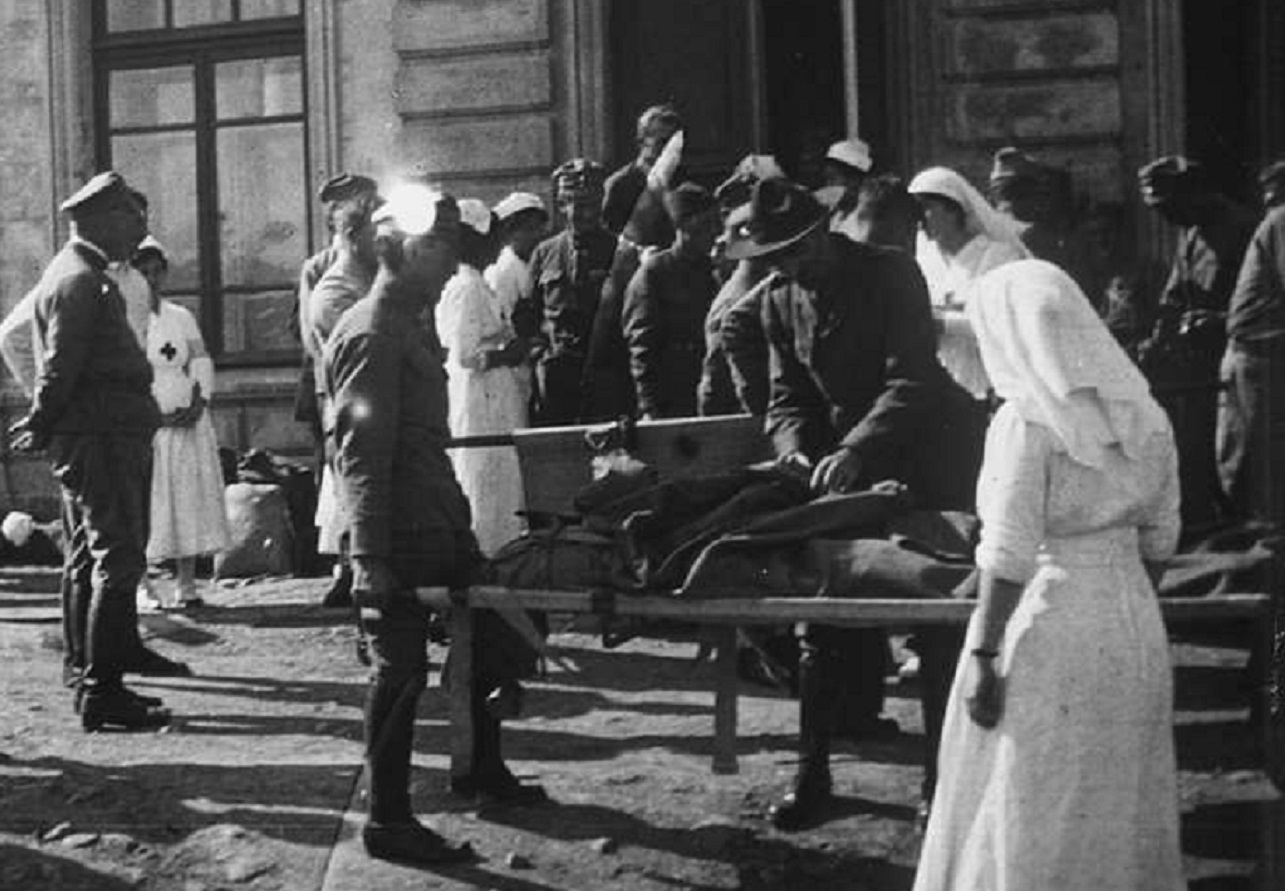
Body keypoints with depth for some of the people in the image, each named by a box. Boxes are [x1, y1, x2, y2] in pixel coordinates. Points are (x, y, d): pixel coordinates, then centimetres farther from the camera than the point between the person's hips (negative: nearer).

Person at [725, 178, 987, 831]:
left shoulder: (889, 274, -15)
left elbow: (911, 381, -24)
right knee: (822, 616, 3)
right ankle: (812, 774, 12)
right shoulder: (778, 297, 2)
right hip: (840, 458, 5)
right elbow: (788, 395, 4)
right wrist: (795, 450, -17)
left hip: (924, 450, -5)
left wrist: (852, 450, -36)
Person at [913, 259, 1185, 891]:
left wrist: (983, 656, -12)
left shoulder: (1027, 422, -16)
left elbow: (1008, 557, -18)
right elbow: (1159, 538, 10)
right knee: (1119, 801, 18)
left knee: (1029, 812, 7)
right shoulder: (1145, 415, 3)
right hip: (1134, 626, 6)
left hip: (1048, 631, -6)